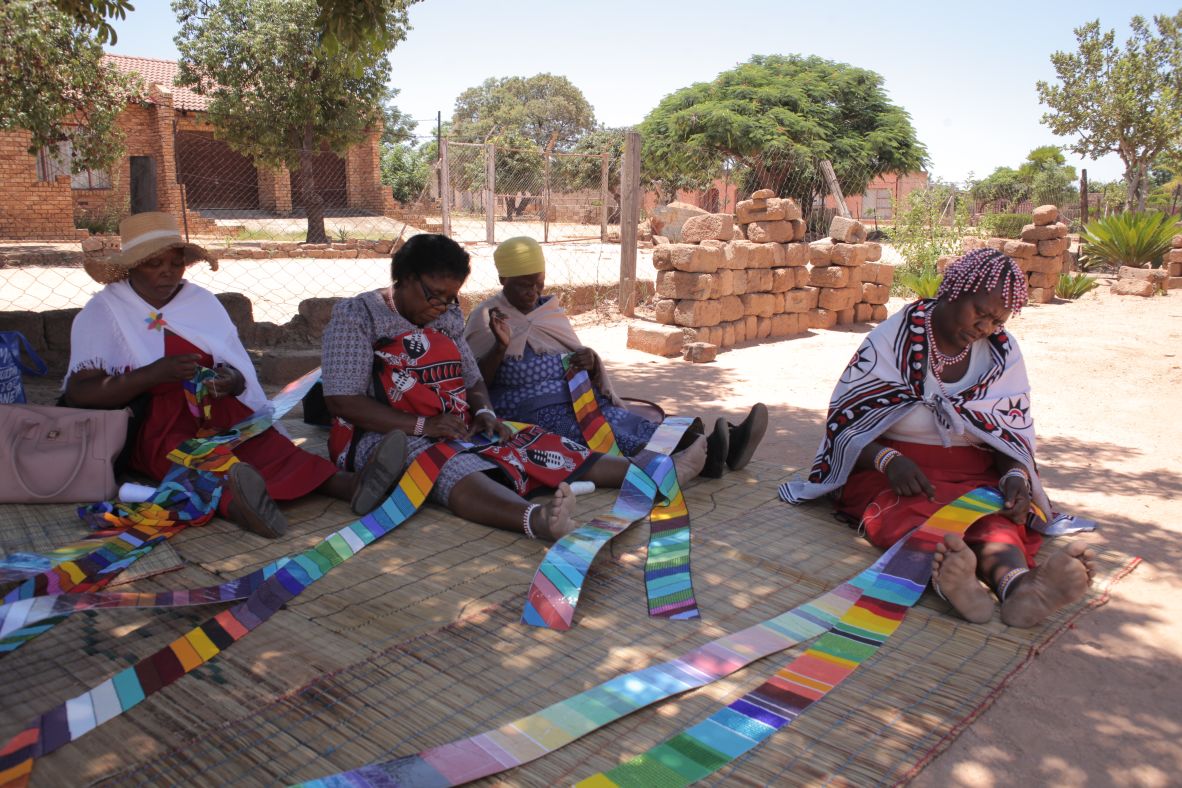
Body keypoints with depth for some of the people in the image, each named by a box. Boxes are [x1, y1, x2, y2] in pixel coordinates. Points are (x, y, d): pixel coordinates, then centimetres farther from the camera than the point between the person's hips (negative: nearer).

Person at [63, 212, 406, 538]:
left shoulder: (202, 301, 15)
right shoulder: (102, 312, 4)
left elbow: (242, 373, 11)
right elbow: (78, 392, -9)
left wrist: (233, 381, -15)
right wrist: (157, 373, -22)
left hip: (214, 413, 2)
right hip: (146, 425, -2)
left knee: (258, 439, -31)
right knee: (177, 450, -38)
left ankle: (347, 484, -56)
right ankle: (234, 498, -70)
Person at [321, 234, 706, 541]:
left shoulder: (447, 318, 16)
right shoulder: (356, 315, -5)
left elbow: (473, 381, 20)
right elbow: (342, 401, -13)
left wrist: (484, 412, -4)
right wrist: (422, 425, -21)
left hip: (457, 432, 7)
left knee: (535, 445, -13)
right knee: (450, 467, -39)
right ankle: (536, 519, -69)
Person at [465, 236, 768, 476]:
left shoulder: (552, 310, 20)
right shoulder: (485, 318, 4)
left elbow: (575, 355, 22)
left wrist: (591, 360, -2)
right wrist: (500, 347, -20)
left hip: (580, 400, 6)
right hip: (532, 413, -6)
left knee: (637, 426, -23)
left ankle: (722, 448, -44)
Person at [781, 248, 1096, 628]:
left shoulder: (1004, 352, 9)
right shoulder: (891, 340, -2)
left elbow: (1014, 433, 11)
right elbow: (845, 424, -5)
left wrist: (1016, 475, -13)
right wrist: (887, 459, -26)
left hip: (974, 475, 3)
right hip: (894, 471, -3)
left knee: (994, 515, -33)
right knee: (910, 510, -38)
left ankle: (1019, 585, -65)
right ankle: (948, 574, -70)